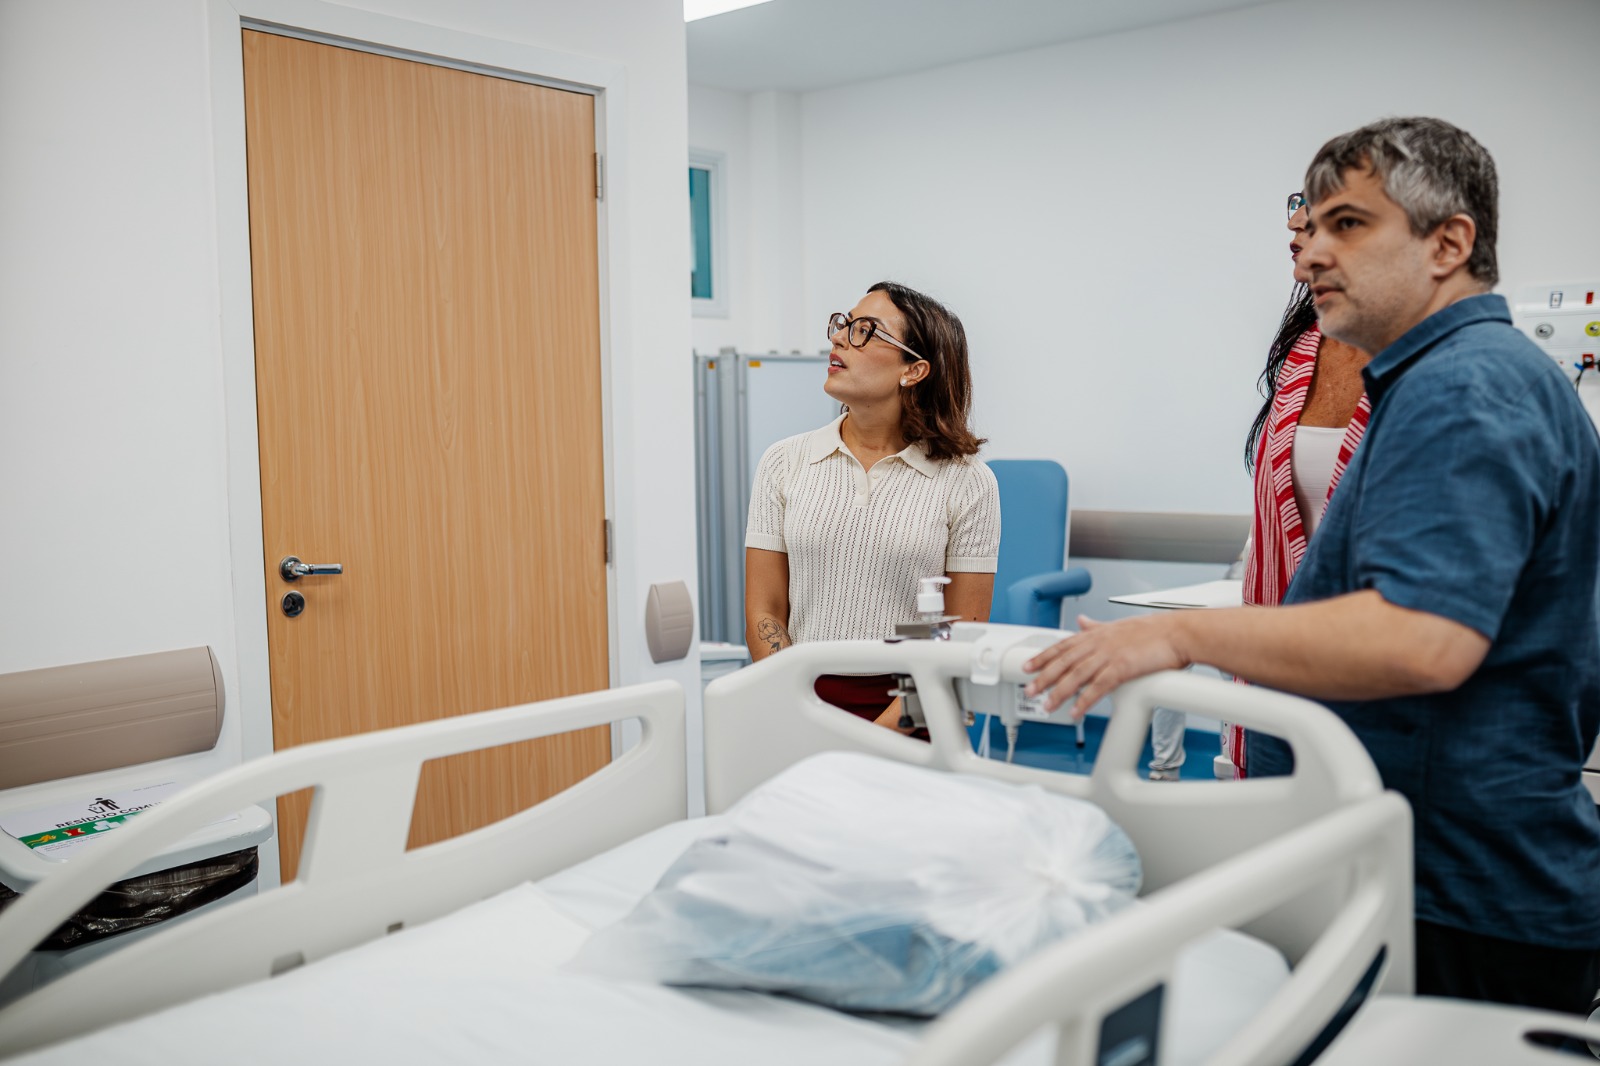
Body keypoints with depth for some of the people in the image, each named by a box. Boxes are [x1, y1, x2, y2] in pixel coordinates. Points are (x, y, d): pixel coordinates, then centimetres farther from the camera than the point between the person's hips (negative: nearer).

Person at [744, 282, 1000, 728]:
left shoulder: (967, 483, 0)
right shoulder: (785, 463, 7)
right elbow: (764, 613, 5)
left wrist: (885, 729, -13)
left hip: (907, 716, -1)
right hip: (803, 703, 1)